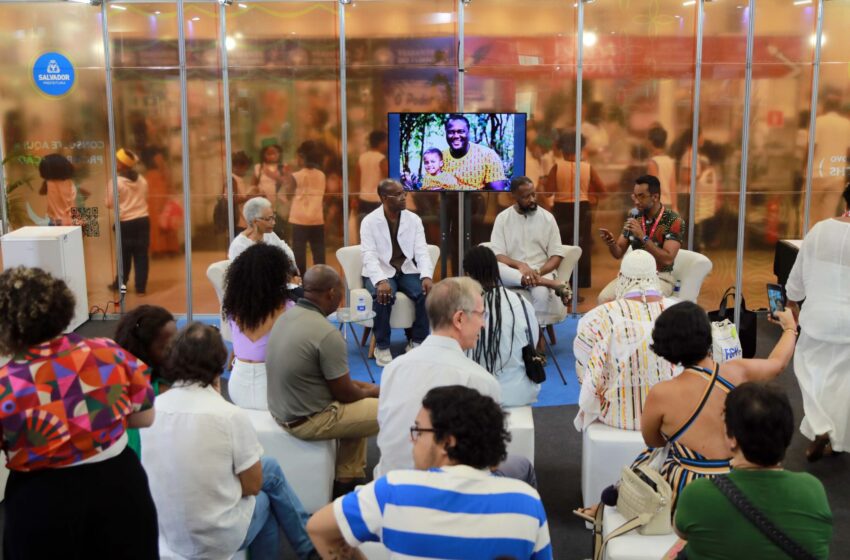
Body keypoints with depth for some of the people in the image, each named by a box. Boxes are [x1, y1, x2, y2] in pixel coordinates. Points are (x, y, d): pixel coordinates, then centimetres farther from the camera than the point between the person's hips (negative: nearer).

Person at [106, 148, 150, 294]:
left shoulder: (116, 182, -10)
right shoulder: (142, 180, 6)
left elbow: (110, 204, -5)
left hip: (126, 223, -4)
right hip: (143, 220, 4)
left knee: (125, 256, 8)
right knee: (141, 255, 4)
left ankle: (120, 284, 22)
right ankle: (140, 287, 5)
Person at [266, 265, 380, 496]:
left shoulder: (286, 316, 0)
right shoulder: (327, 333, -26)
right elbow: (344, 394, -14)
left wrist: (362, 387, 14)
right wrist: (371, 391, 7)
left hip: (281, 411, 9)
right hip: (309, 421, -9)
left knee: (360, 403, 25)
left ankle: (347, 478, 29)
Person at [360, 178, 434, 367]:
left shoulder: (414, 219, 3)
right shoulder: (369, 222, -7)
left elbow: (422, 251, -5)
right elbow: (369, 256, -17)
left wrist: (427, 276, -25)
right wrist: (381, 280, -35)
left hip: (407, 271, 3)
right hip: (381, 273, -3)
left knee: (427, 292, -26)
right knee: (383, 296, -35)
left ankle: (417, 342, -7)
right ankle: (382, 347, -15)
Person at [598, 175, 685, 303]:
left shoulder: (673, 221, -12)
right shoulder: (634, 217, 4)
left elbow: (667, 259, -21)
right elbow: (618, 254, 7)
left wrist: (643, 236, -28)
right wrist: (611, 242, -17)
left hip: (660, 277, -4)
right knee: (604, 297, -22)